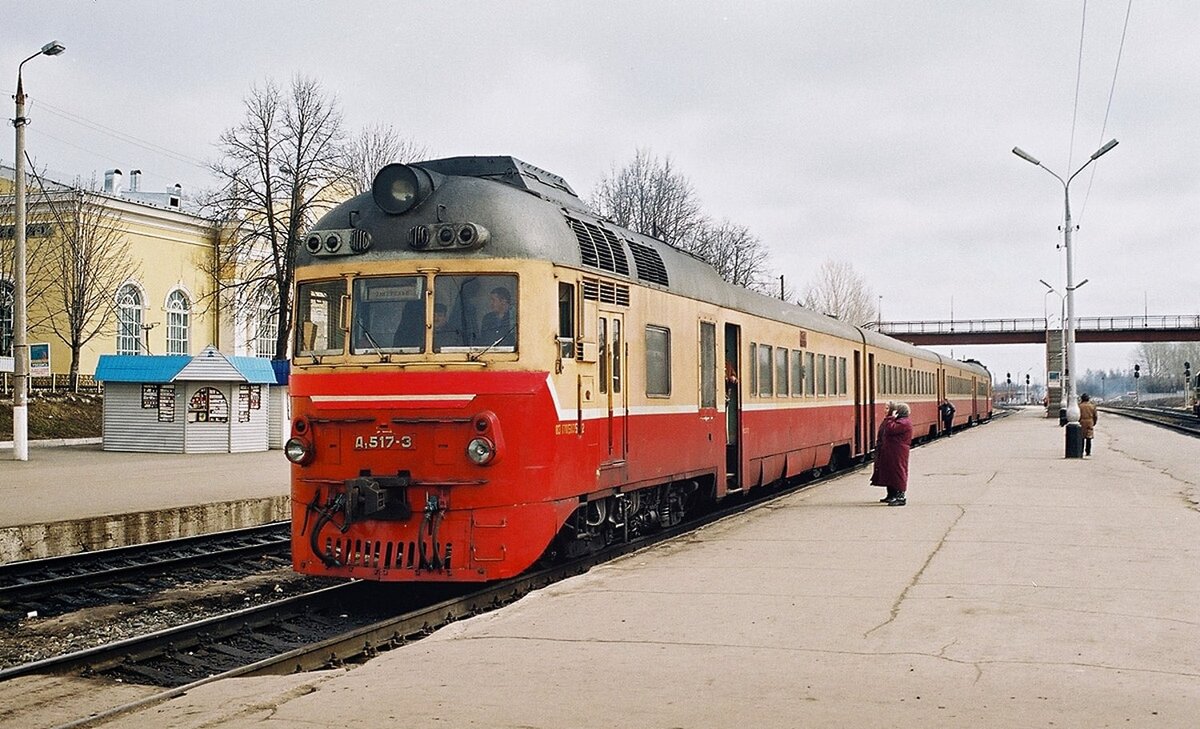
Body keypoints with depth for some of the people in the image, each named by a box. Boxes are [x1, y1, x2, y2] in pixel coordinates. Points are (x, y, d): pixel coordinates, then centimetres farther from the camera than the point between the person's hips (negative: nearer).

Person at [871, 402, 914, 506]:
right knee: (890, 472, 16)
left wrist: (891, 417, -17)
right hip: (890, 453, 11)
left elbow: (890, 429, -25)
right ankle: (891, 495, 24)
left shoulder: (904, 423, -15)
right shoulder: (900, 421, 18)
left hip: (898, 455, -11)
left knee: (898, 472, -8)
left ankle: (901, 497, -6)